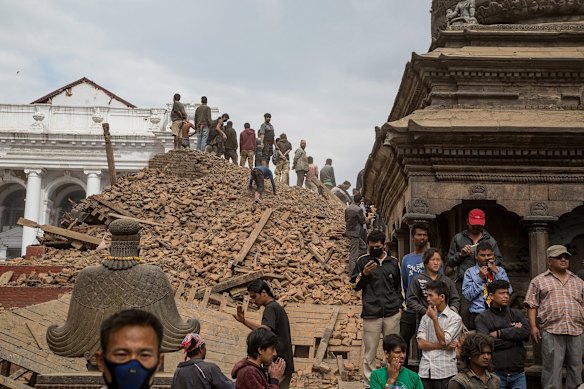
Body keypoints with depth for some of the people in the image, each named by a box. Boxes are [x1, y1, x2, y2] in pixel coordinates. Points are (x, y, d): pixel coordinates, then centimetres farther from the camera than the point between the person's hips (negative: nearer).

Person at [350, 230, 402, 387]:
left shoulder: (393, 262, 11)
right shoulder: (363, 261, 5)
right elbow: (355, 286, 9)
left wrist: (400, 303, 13)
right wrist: (363, 274, -8)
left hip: (392, 314, 2)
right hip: (371, 314, -2)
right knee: (370, 353, -1)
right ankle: (369, 383, 8)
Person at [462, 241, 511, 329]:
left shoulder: (500, 270, 16)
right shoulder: (470, 272, 8)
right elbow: (467, 296, -2)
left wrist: (496, 272, -1)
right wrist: (480, 278, -7)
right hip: (477, 314, -2)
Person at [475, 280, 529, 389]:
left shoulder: (517, 314, 11)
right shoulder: (482, 318, 1)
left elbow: (526, 333, -7)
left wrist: (499, 333, -10)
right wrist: (514, 334, -8)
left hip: (518, 374, 3)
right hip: (496, 374, -2)